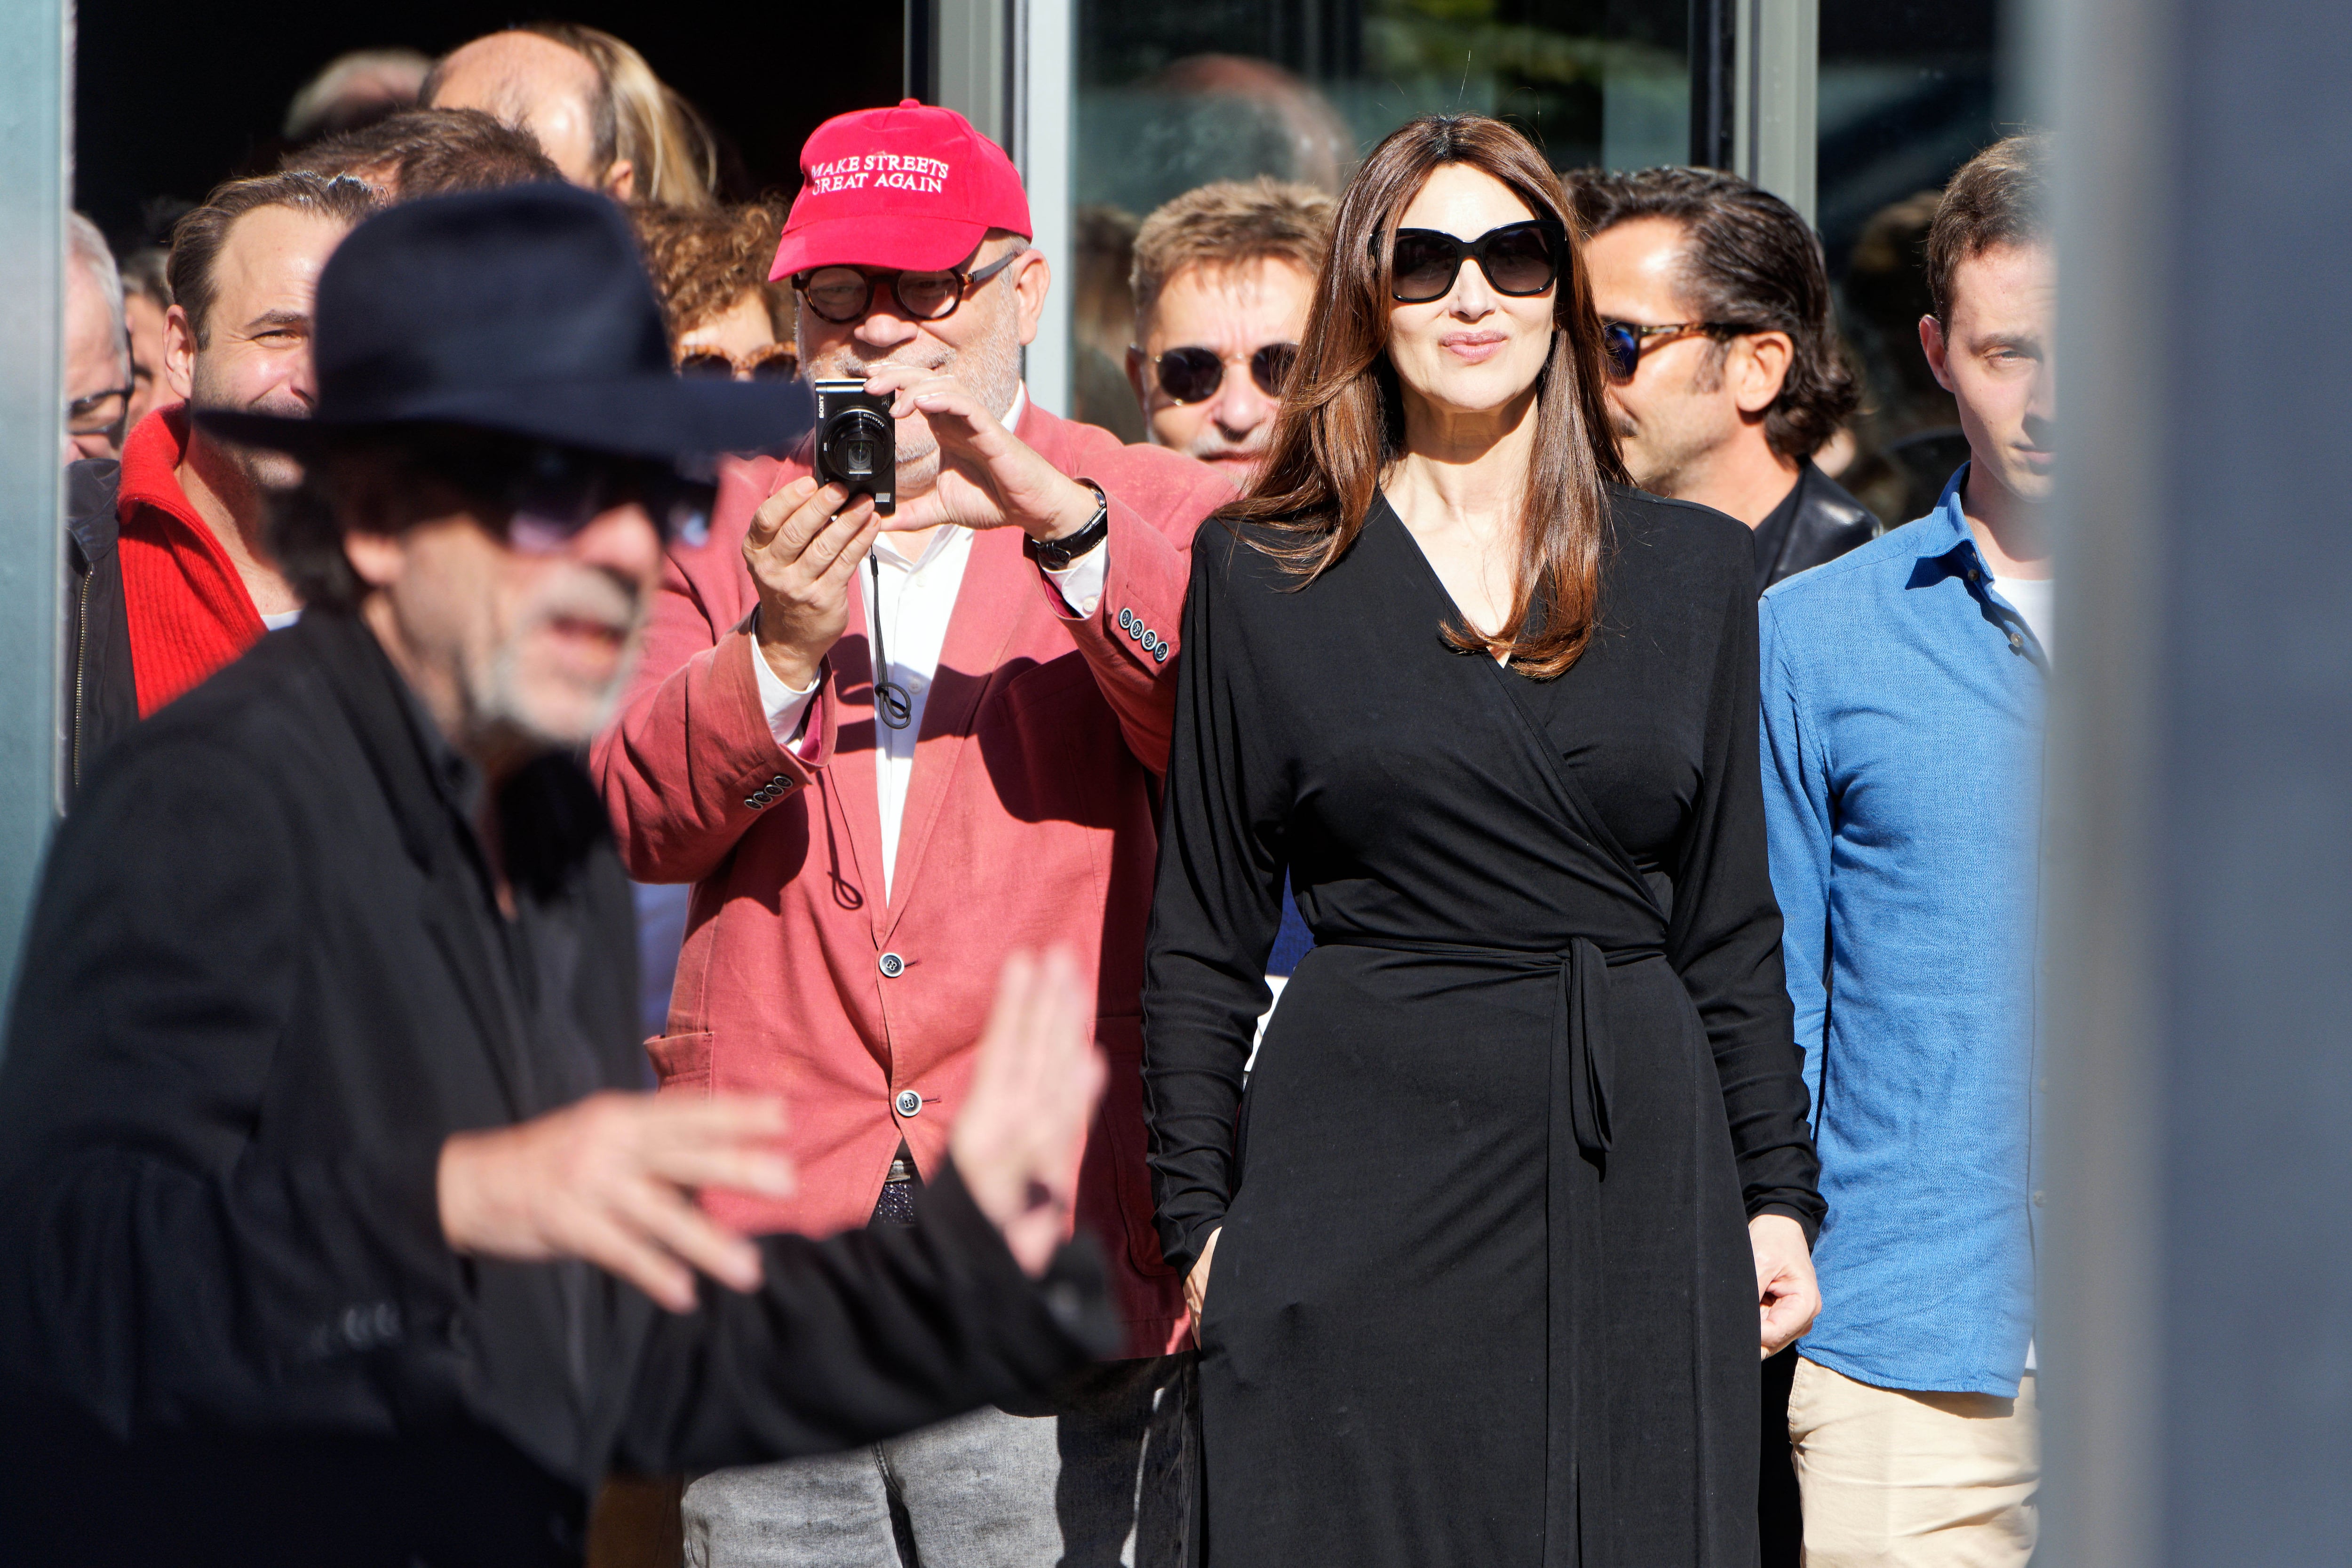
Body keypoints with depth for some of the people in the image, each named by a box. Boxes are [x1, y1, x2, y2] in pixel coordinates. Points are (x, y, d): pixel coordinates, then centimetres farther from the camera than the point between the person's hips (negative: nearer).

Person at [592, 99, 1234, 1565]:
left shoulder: (1151, 514, 10)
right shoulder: (734, 524, 16)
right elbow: (635, 820, 3)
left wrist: (1057, 518, -21)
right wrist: (780, 649, -16)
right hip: (770, 1265, 2)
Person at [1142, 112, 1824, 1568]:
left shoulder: (1695, 571, 11)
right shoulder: (1265, 582, 6)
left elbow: (1732, 921, 13)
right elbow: (1202, 941, 7)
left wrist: (1780, 1194, 7)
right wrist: (1200, 1218, 1)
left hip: (1640, 1176, 2)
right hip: (1364, 1165, -2)